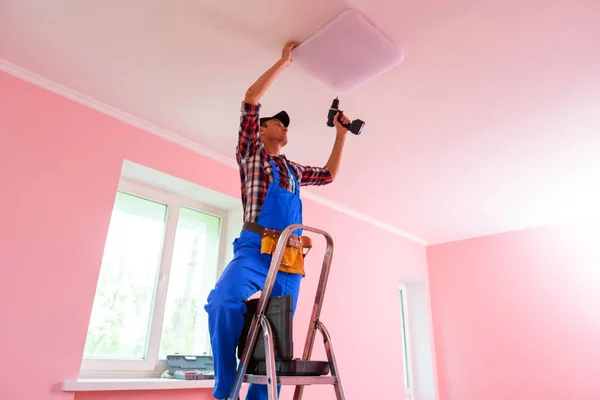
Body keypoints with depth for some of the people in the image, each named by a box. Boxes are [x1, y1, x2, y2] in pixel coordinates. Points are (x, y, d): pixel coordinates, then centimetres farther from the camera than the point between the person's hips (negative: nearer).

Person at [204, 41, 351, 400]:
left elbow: (329, 175, 39)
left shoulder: (294, 170, 28)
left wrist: (340, 135, 34)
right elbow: (251, 100, 4)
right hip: (256, 249, -5)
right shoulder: (251, 152, 13)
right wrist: (283, 62, 11)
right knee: (224, 302, -32)